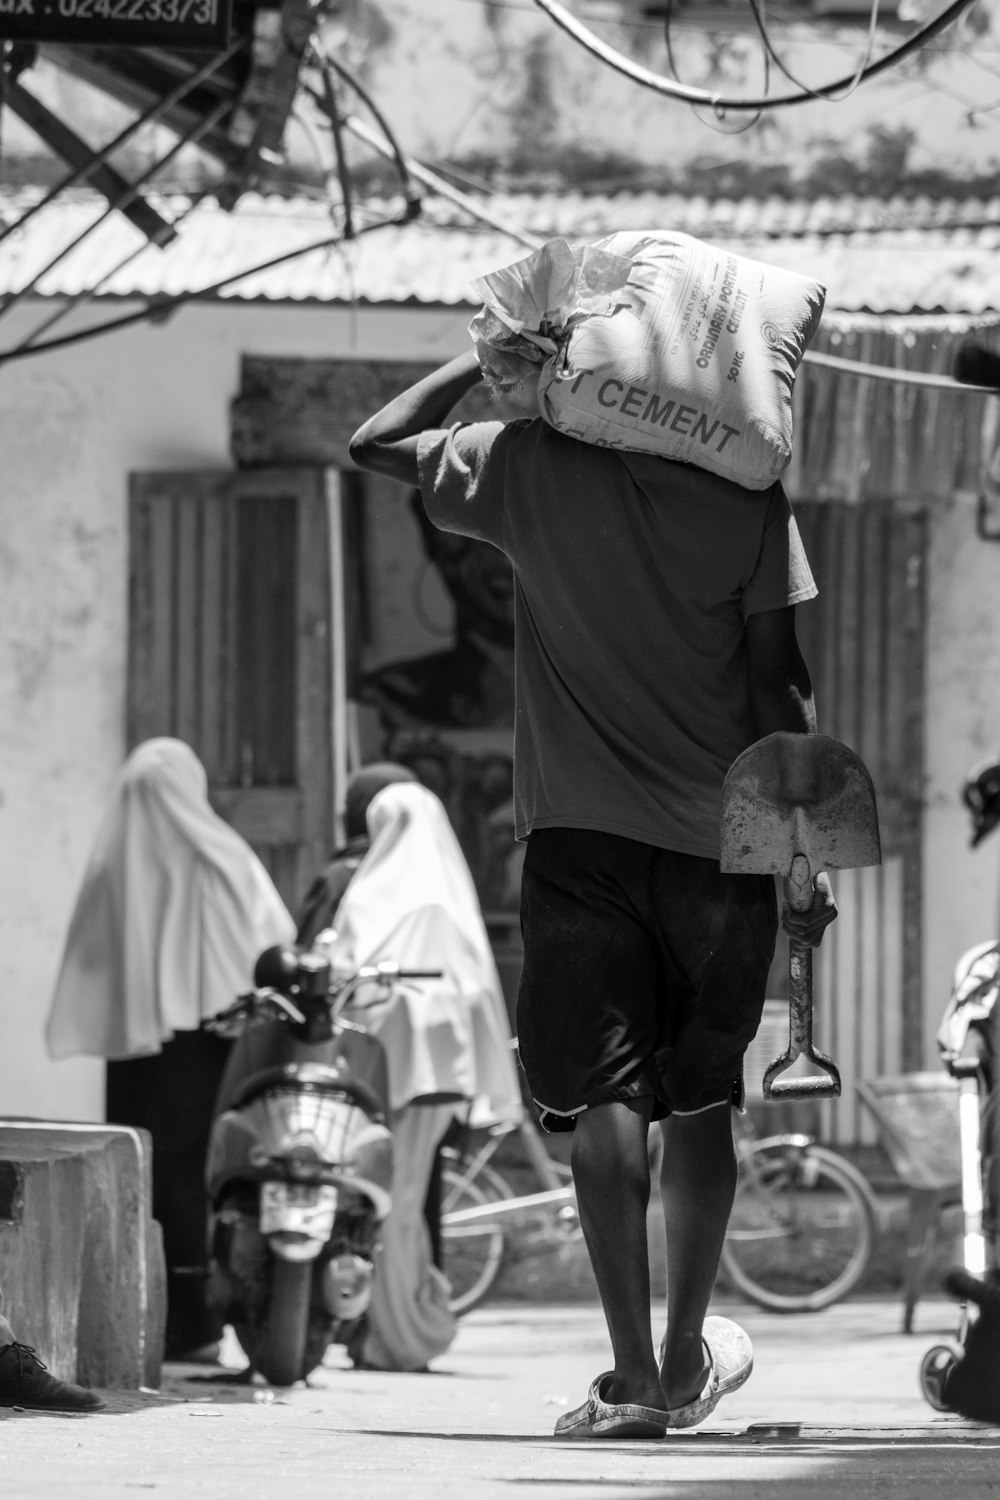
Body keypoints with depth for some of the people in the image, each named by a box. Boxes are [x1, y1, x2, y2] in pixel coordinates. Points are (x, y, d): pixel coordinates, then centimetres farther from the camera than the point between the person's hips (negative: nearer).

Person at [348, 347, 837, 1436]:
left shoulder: (530, 468, -4)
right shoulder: (748, 497, -3)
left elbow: (377, 441, 11)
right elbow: (779, 684, -3)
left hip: (582, 827, -1)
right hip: (719, 836, 1)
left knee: (605, 1101, -4)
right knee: (700, 1100, 13)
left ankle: (634, 1376, -11)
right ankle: (688, 1355, 18)